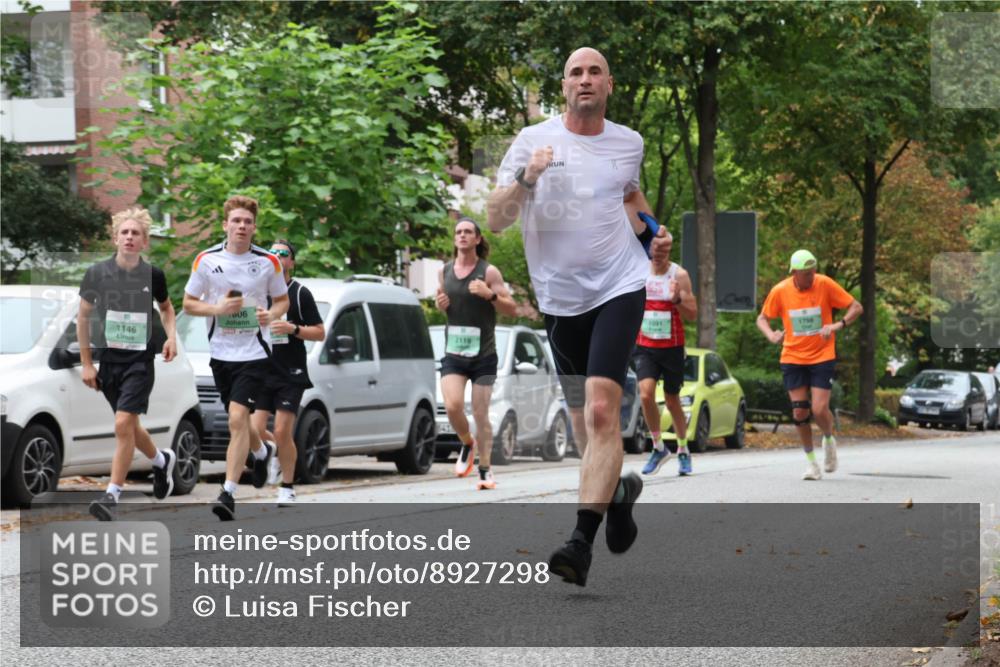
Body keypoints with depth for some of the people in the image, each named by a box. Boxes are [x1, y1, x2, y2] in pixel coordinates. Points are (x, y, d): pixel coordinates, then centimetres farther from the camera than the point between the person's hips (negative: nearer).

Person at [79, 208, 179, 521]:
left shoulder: (153, 276, -4)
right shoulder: (97, 273, -3)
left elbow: (166, 308, 17)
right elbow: (83, 317, 6)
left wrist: (171, 336, -1)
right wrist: (86, 363, 4)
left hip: (140, 361, -3)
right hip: (109, 360, 3)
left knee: (124, 424, -15)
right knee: (129, 427, 15)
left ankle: (112, 495, -11)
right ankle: (162, 460, 44)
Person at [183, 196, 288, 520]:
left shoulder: (268, 262, -3)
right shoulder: (206, 260, -1)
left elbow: (282, 300, 11)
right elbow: (188, 303, 5)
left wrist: (272, 314, -12)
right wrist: (218, 308, -13)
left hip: (255, 351, -3)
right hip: (221, 351, 3)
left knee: (238, 418, -17)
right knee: (237, 421, 15)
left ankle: (228, 493, -16)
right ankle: (262, 451, 50)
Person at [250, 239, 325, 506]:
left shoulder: (300, 293, 0)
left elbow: (320, 333, -1)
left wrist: (293, 329, -16)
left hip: (290, 375, -3)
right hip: (261, 372, 4)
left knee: (282, 432, -8)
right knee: (255, 430, -6)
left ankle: (288, 487, 6)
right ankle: (275, 456, 26)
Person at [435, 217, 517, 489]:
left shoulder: (488, 272, -5)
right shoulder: (444, 272, 7)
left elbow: (512, 309, -6)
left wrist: (490, 295, -23)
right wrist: (440, 304, -1)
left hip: (483, 355, -3)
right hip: (453, 354, 3)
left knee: (481, 415, -1)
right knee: (452, 406, -16)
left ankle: (485, 470, 9)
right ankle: (466, 444, 13)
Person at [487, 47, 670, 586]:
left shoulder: (629, 143, 8)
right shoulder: (533, 141, 0)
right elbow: (495, 220, -5)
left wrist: (650, 231, 12)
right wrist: (526, 179, -21)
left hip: (619, 289, -1)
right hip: (559, 299, 1)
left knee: (601, 410, -19)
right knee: (583, 422, 10)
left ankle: (581, 541, -23)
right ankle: (619, 492, 41)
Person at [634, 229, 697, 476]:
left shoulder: (679, 275, -6)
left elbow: (693, 314, -8)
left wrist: (677, 300, -25)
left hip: (672, 347, -2)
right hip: (644, 347, 2)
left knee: (672, 401, 8)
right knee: (646, 394, -17)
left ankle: (683, 451, 28)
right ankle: (658, 447, -1)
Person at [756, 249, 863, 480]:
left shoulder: (825, 284, -11)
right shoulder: (780, 291, -6)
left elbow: (856, 308, -4)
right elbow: (762, 318, 7)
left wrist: (838, 325, -21)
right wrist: (771, 335, -14)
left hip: (822, 357, -2)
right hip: (792, 358, 2)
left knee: (819, 410, -11)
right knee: (799, 412, 0)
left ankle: (829, 439, 23)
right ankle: (812, 462, 16)